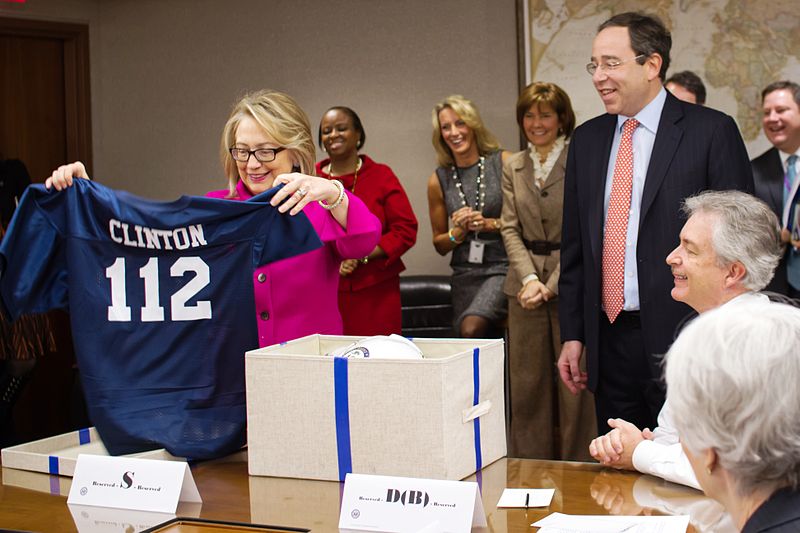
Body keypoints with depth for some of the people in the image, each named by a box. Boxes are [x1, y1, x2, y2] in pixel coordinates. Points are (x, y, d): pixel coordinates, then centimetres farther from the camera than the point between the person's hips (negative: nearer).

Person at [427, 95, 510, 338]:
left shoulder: (504, 163, -2)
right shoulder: (439, 180, 7)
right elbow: (440, 244, 14)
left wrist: (491, 224, -13)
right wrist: (458, 232, -6)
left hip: (503, 266, -4)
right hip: (465, 273, 4)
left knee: (472, 328, -28)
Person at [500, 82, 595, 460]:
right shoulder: (513, 166, 11)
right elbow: (510, 227, 6)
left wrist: (552, 284, -14)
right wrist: (529, 278, -9)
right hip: (526, 284, 4)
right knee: (527, 382, 8)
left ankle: (576, 468, 11)